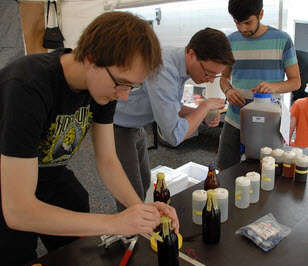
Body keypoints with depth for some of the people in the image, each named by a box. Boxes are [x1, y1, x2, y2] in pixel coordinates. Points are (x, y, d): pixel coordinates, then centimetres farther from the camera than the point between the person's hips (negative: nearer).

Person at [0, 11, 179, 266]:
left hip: (51, 176, 5)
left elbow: (107, 160, -8)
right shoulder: (27, 88, -36)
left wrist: (140, 208, -24)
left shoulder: (105, 82, -16)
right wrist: (114, 223, -38)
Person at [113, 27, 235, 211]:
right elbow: (175, 135, -34)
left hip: (134, 126, 9)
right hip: (115, 129, -9)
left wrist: (202, 113, -7)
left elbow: (172, 107, 11)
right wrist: (206, 106, -21)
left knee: (144, 183, 21)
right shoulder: (163, 70, -34)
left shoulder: (181, 64, -5)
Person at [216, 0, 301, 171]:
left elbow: (295, 81, 2)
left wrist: (274, 86, -20)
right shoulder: (231, 41, 6)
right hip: (234, 120, 2)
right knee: (224, 170, 6)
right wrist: (228, 90, -8)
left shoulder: (282, 40, -2)